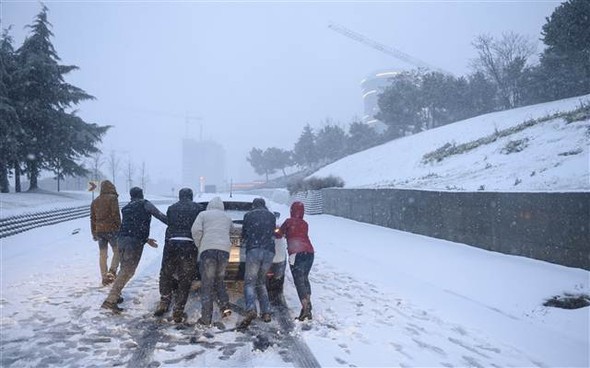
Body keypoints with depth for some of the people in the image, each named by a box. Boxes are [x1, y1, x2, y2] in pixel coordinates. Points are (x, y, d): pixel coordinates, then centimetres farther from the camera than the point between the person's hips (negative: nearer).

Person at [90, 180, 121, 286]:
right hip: (111, 229, -6)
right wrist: (119, 227, -8)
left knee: (102, 254, 9)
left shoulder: (95, 201, 15)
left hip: (99, 231, 6)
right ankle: (112, 271, -15)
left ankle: (104, 277, 12)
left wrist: (94, 233, 22)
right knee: (117, 251, 3)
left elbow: (92, 218, 17)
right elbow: (115, 214, -14)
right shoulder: (112, 198, -5)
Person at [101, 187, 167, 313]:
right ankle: (110, 300, -9)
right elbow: (160, 215, -4)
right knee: (127, 271, -5)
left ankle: (115, 295, 26)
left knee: (125, 269, 22)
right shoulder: (145, 204, 5)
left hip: (122, 240, 7)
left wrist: (146, 239, 31)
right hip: (135, 242, -7)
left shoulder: (126, 208, 23)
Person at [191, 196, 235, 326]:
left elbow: (196, 230, -1)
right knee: (219, 280, 20)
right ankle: (225, 306, 4)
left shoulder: (203, 214, 13)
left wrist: (199, 245, 10)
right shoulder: (227, 217, 25)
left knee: (207, 285, 1)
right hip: (224, 249, 3)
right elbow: (232, 230, 23)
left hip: (208, 249, -3)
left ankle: (206, 318, 1)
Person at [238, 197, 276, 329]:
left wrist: (244, 244, 38)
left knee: (250, 282, -4)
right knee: (261, 282, 16)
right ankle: (266, 312, 9)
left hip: (253, 250, -3)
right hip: (269, 252, 3)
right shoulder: (272, 216, 17)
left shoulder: (248, 215, 10)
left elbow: (244, 235, 18)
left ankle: (251, 310, -26)